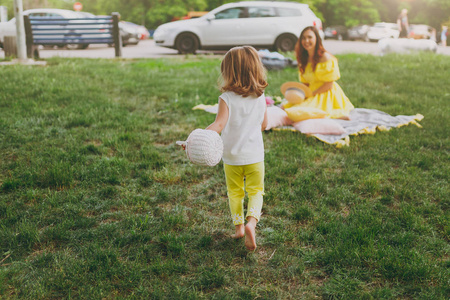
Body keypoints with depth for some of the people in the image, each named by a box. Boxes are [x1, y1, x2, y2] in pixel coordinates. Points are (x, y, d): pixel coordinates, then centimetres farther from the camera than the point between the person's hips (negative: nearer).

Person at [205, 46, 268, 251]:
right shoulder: (261, 97, -4)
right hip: (255, 155, 1)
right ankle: (251, 221, -11)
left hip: (232, 157, -1)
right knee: (256, 191, 11)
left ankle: (238, 226, 22)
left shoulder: (226, 98, -15)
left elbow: (219, 125, -27)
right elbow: (263, 125, 5)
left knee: (234, 192, 17)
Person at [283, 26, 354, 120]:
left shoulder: (325, 57, -14)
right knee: (285, 108, 2)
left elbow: (329, 85, -15)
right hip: (313, 95, 9)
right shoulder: (304, 59, 10)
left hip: (325, 94, -9)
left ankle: (340, 114, -7)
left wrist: (311, 93, -16)